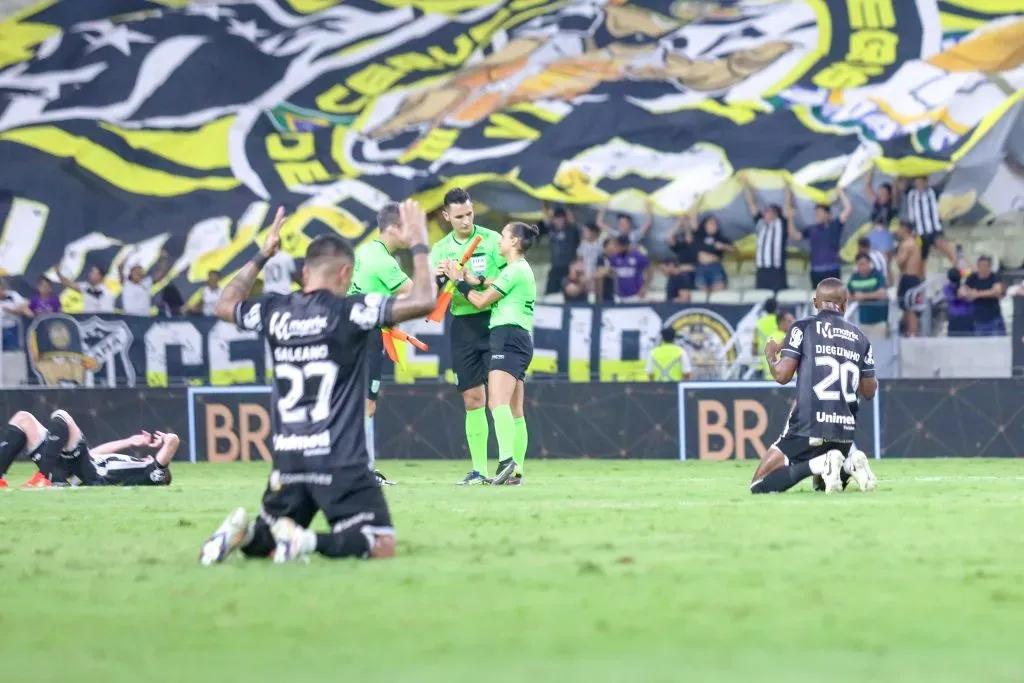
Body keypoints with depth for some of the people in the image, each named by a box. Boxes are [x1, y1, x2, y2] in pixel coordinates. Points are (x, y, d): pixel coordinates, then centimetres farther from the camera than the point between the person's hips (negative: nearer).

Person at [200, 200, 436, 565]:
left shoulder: (275, 311, 5)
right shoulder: (348, 311, -10)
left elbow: (224, 305, 27)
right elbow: (423, 301, -14)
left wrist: (261, 256, 34)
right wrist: (419, 247, 0)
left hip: (287, 462, 5)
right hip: (339, 463, -5)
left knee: (260, 542, 22)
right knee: (381, 546, -2)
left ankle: (244, 531, -13)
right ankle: (309, 541, -26)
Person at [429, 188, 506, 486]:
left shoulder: (491, 239, -2)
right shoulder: (440, 249, 9)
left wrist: (479, 282, -21)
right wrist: (438, 279, -16)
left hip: (494, 319, -4)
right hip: (463, 325, 4)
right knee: (472, 399, 5)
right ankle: (479, 470, 9)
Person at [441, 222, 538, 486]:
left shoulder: (515, 270, -7)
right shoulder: (524, 270, 23)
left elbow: (481, 301, -4)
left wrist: (459, 280, 7)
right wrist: (475, 280, 9)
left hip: (508, 337, -11)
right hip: (520, 340, 11)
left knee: (498, 402, -23)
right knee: (514, 411, 9)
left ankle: (506, 460, -38)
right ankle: (516, 471, 7)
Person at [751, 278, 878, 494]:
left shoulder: (803, 328, -1)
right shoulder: (860, 338, 11)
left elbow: (782, 375, -7)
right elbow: (869, 392, 15)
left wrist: (770, 355, 15)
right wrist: (874, 381, 38)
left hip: (807, 429, -5)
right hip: (845, 431, 5)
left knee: (759, 486, 1)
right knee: (823, 484, 30)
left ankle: (820, 465, -19)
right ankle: (848, 463, -5)